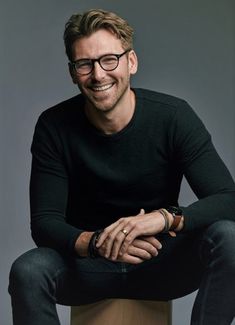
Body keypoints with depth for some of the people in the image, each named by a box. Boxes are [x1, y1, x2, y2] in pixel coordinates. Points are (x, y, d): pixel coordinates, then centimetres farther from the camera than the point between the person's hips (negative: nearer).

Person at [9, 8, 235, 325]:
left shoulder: (174, 116, -13)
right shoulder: (54, 127, -11)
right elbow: (44, 222, -13)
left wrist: (166, 217, -38)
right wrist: (96, 242, -35)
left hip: (159, 261, 0)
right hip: (87, 265, 0)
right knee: (26, 270, -31)